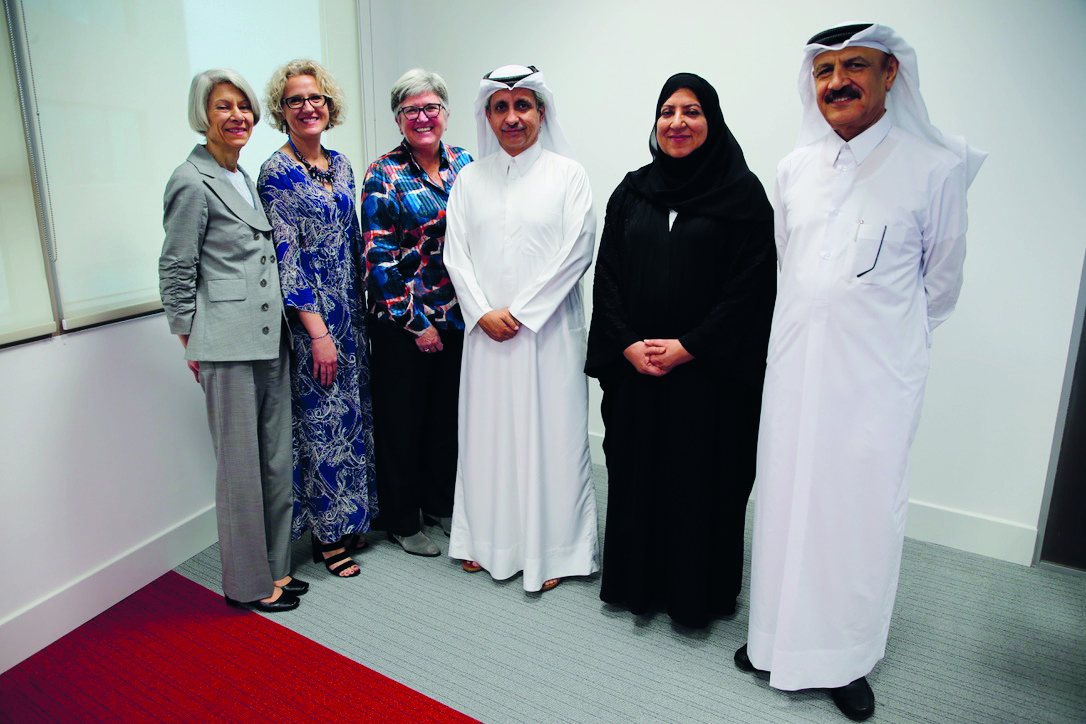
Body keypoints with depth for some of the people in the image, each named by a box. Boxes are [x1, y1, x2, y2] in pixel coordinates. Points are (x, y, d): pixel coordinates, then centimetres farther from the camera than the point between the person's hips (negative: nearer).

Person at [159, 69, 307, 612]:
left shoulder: (244, 178, 17)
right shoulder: (192, 182, -8)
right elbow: (175, 272, -6)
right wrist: (192, 343, -4)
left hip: (268, 340, 8)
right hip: (228, 345, -8)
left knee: (276, 460, 13)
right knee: (241, 466, 3)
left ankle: (274, 567, 28)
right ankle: (248, 583, 19)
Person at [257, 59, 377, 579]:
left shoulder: (340, 164, 11)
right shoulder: (276, 173, -9)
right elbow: (286, 257, -14)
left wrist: (361, 308, 14)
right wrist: (318, 330, -18)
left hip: (350, 308, 7)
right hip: (309, 312, -7)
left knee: (354, 411, 13)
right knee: (321, 417, 1)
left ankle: (351, 518, 29)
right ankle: (326, 534, 17)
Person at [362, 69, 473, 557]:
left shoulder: (462, 163, 7)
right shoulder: (383, 175, -8)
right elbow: (379, 258, -11)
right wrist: (417, 322, -13)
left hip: (459, 316, 5)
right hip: (403, 322, -5)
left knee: (450, 412, 15)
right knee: (402, 419, 7)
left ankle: (441, 503, 35)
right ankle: (401, 521, 25)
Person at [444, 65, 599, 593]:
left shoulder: (567, 174, 1)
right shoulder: (470, 179, 11)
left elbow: (577, 252, -7)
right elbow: (456, 253, 6)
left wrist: (521, 311, -11)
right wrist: (482, 312, -8)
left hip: (548, 327, -3)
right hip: (486, 328, 4)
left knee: (550, 431, 2)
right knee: (487, 429, 10)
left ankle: (551, 550, 17)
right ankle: (487, 539, 26)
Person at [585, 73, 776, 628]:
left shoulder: (742, 193, -1)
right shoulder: (632, 191, 10)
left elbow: (750, 284, -8)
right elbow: (607, 273, 6)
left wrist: (689, 347, -15)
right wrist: (627, 343, -7)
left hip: (709, 369, -3)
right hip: (634, 368, 4)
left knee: (702, 477, 6)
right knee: (635, 470, 11)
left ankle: (697, 593, 26)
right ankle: (636, 582, 31)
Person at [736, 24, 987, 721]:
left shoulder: (934, 167, -6)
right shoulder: (795, 168, 7)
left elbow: (942, 280, 5)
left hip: (875, 376, -3)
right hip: (794, 367, 4)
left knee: (863, 513, 6)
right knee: (785, 501, 11)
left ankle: (849, 656, 27)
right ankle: (780, 634, 30)